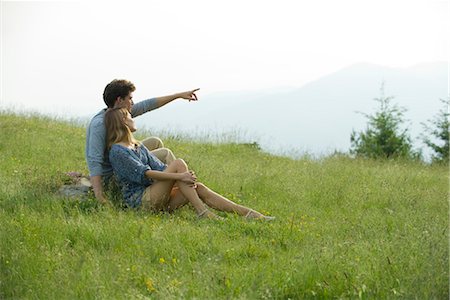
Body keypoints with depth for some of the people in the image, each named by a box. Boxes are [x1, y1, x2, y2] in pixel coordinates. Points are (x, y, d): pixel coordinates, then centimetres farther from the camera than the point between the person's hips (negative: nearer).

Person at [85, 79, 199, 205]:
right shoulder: (99, 124, -27)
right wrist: (100, 197, -41)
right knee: (165, 154, -7)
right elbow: (93, 160, -34)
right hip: (111, 179, -10)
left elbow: (147, 105, 11)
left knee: (155, 142, 17)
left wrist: (179, 95, 15)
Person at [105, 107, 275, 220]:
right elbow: (144, 174, -18)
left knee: (198, 188, -10)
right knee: (178, 163, -20)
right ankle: (202, 213, -25)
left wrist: (184, 177, -5)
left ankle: (249, 214, -19)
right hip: (139, 201, -8)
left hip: (156, 200, 8)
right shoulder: (117, 151, -8)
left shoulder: (138, 147, 23)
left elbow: (159, 167, 14)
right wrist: (178, 176, -23)